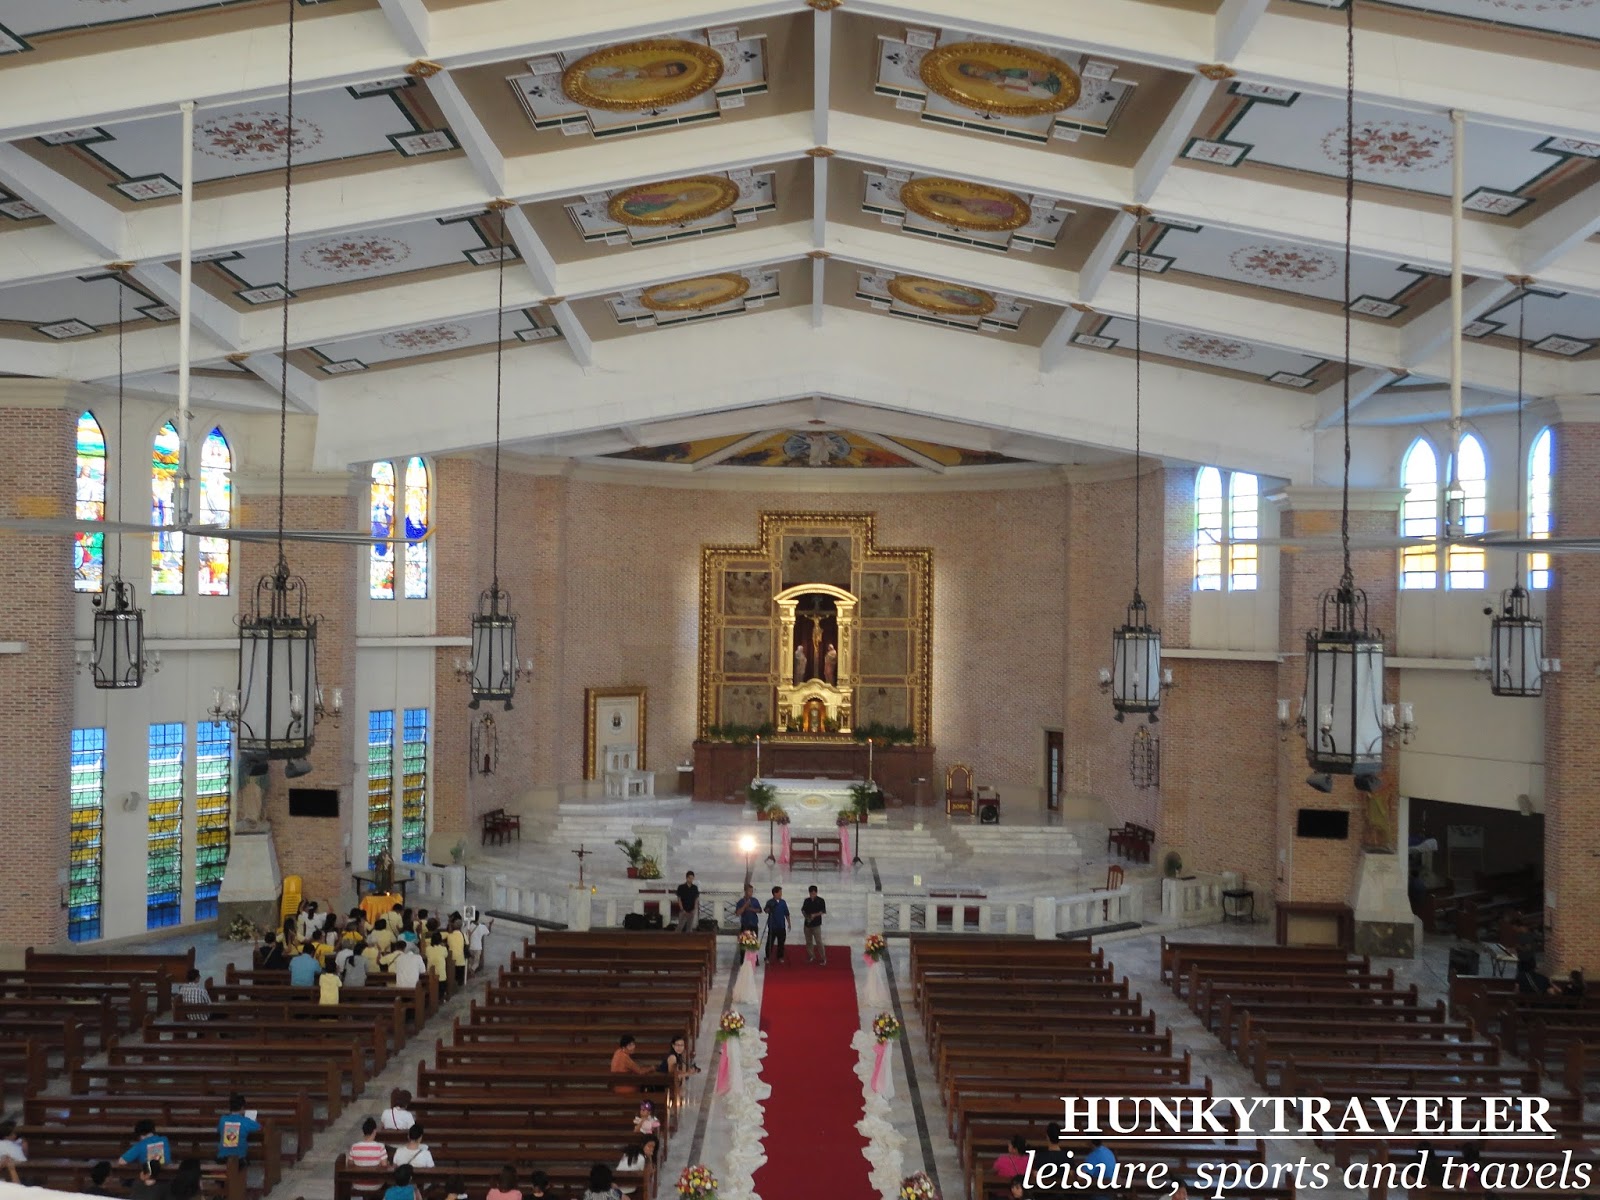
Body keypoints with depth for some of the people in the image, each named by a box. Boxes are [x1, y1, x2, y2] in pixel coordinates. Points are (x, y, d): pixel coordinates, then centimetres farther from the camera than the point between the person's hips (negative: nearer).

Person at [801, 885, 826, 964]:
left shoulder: (821, 901, -4)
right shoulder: (806, 900, 7)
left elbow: (823, 911, -7)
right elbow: (803, 910, 13)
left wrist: (815, 915, -19)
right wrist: (805, 915, -7)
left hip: (816, 924, -5)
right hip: (807, 924, 5)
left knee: (818, 941, -8)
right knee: (808, 942, 10)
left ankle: (823, 958, -1)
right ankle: (811, 957, 23)